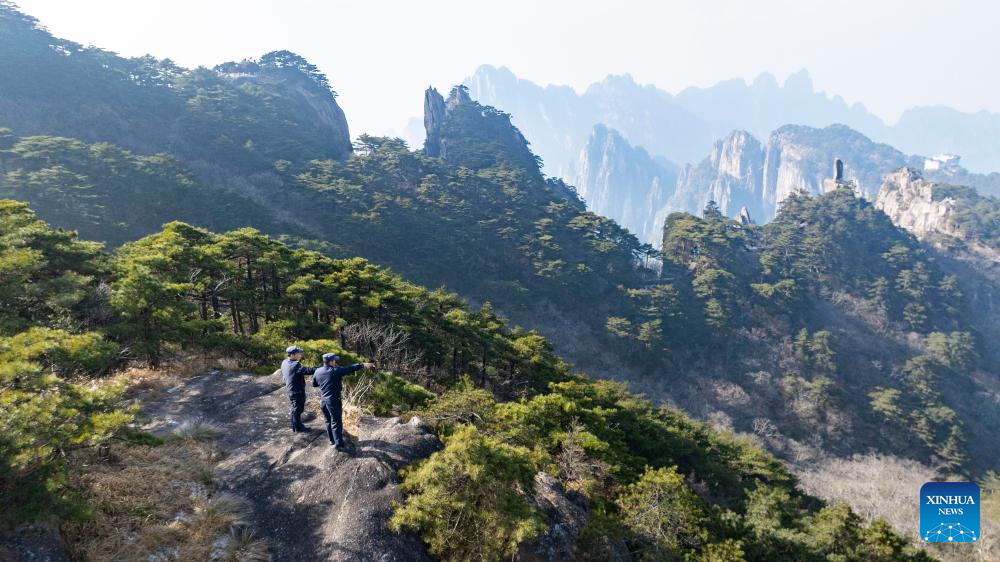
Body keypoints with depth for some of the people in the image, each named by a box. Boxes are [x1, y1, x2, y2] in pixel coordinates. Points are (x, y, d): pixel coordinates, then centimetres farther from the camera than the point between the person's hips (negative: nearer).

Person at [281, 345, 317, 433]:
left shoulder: (284, 363, 3)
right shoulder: (295, 365, -26)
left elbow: (283, 375, 16)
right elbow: (307, 370, -35)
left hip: (291, 390, 9)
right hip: (297, 391, -9)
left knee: (295, 408, 21)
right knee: (297, 409, 4)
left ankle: (296, 425, 34)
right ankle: (298, 428, 16)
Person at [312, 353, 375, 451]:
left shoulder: (318, 371, 2)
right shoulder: (335, 371, -17)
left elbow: (314, 384, 15)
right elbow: (349, 369, -17)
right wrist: (363, 365, -15)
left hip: (323, 400, 7)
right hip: (333, 400, -7)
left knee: (328, 421, 18)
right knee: (336, 422, -1)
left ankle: (332, 440, 30)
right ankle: (338, 443, 2)